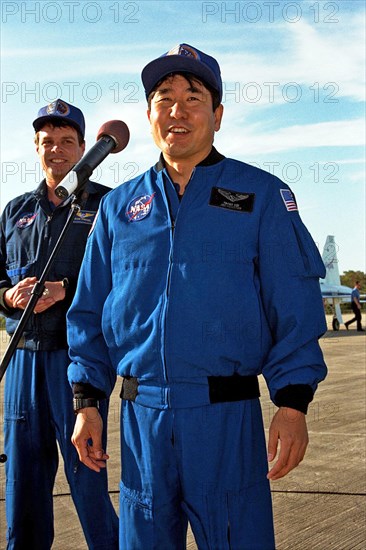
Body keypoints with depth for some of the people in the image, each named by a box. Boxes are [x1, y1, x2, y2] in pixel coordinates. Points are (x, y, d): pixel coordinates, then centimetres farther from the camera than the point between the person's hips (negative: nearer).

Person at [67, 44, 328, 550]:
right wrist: (87, 400, 7)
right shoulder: (119, 207, 12)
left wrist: (293, 403, -11)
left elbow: (295, 305, -3)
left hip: (228, 417, -3)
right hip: (140, 417, 3)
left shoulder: (261, 195, 2)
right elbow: (90, 310, 14)